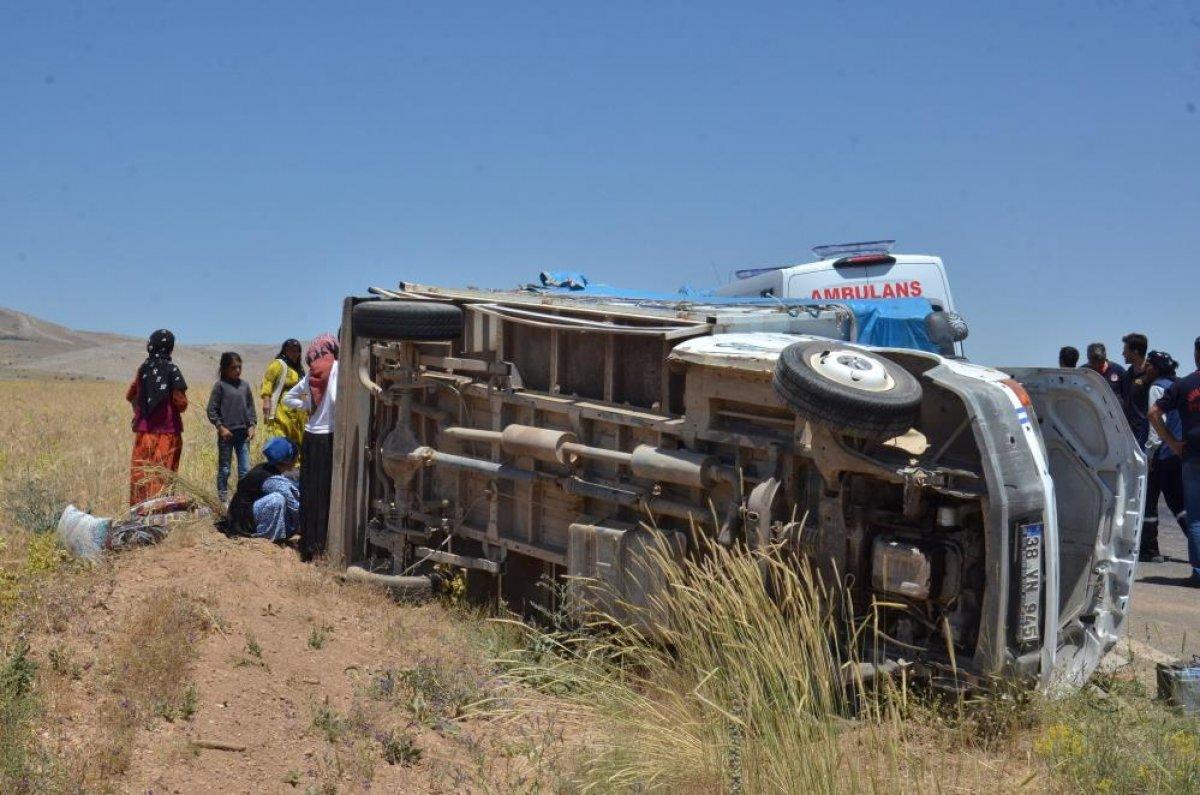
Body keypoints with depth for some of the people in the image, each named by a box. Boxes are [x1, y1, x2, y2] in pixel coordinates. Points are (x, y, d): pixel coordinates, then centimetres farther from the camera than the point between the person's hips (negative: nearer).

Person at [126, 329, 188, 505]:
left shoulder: (144, 368, 3)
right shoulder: (172, 370, -7)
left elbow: (129, 395, 14)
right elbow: (181, 404, -9)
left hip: (144, 431, 3)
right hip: (168, 432, -3)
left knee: (141, 473, 8)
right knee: (163, 474, 1)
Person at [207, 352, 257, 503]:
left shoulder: (244, 385, 8)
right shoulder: (220, 385, -5)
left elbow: (250, 407, 15)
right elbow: (212, 410, -5)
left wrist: (252, 425, 4)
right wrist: (220, 427, -11)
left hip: (243, 433, 4)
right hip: (226, 433, -4)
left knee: (245, 469, 3)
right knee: (224, 469, 6)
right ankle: (223, 498, 13)